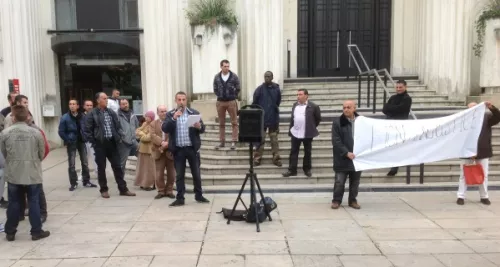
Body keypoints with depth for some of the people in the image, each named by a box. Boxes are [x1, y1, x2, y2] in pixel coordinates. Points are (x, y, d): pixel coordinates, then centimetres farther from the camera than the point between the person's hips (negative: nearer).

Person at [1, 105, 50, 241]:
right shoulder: (36, 132, -8)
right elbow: (42, 154, 2)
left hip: (13, 174, 1)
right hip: (33, 174, -1)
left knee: (14, 203, 13)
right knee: (34, 202, 7)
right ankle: (36, 231, 12)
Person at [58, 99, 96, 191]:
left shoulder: (82, 117, -3)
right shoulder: (65, 118, -10)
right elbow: (61, 132, -8)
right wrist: (68, 141, -11)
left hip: (81, 142, 3)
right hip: (71, 143, -3)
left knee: (85, 163, 9)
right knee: (71, 164, 2)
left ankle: (86, 181, 20)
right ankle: (73, 183, 11)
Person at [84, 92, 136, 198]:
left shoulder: (112, 113, 11)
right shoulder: (92, 114, -5)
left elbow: (118, 127, 16)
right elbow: (87, 131, -7)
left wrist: (119, 138, 5)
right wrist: (93, 142, -9)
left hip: (112, 143, 4)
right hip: (100, 144, -4)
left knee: (117, 166, 6)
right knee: (101, 168, 6)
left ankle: (123, 189, 11)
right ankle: (104, 190, 17)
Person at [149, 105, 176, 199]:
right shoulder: (153, 124, 8)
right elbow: (153, 136, -6)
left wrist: (168, 143, -21)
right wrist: (162, 143, -21)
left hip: (170, 151, -1)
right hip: (159, 151, 1)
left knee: (171, 173, 5)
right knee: (159, 173, 2)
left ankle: (169, 191, 17)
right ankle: (161, 191, 14)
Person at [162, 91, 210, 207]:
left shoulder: (194, 113, 3)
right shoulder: (170, 114, 4)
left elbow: (203, 129, -1)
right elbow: (164, 129, -8)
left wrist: (199, 127, -24)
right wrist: (173, 118, -21)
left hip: (192, 148, 0)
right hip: (178, 149, 0)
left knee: (196, 173, 8)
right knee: (179, 175, 5)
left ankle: (199, 195, 22)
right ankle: (180, 198, 12)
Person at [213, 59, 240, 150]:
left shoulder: (234, 76, -2)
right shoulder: (216, 77, 3)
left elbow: (237, 89, 4)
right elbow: (215, 89, 11)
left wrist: (233, 97, 4)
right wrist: (220, 96, 5)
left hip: (231, 101, -2)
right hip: (220, 102, 2)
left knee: (234, 122, -1)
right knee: (221, 123, 7)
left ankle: (234, 142, 3)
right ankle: (222, 142, 14)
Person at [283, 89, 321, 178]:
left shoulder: (313, 106, -8)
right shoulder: (295, 105, 8)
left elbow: (318, 118, 1)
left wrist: (312, 127, 4)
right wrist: (290, 129, 10)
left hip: (307, 133, -4)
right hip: (295, 133, 4)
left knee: (307, 152, 8)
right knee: (293, 151, 5)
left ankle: (307, 169, 22)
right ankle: (292, 170, 11)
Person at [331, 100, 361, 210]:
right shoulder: (337, 122, -6)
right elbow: (336, 141, -11)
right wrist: (346, 153, -19)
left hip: (357, 157, 3)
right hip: (342, 158, -3)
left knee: (355, 181, 12)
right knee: (339, 181, 2)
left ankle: (353, 200, 25)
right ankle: (336, 200, 17)